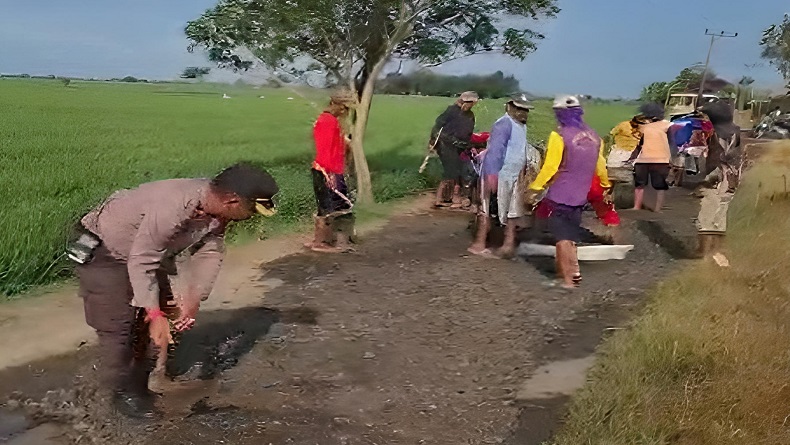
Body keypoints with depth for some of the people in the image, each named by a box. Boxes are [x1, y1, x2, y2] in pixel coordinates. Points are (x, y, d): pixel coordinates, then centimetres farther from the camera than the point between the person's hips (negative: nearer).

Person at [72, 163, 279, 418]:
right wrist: (155, 315, -35)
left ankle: (144, 381, 29)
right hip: (104, 251, -8)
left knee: (166, 313, 12)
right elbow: (141, 262, -36)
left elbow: (209, 252, -14)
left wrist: (194, 297, -26)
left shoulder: (215, 207, -17)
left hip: (147, 253, 8)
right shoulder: (173, 207, -41)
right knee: (117, 325, -9)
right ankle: (123, 391, 11)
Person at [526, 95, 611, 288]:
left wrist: (535, 188, -12)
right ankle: (571, 272, 25)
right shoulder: (593, 137, 5)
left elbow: (550, 166, -19)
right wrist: (606, 186, 30)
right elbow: (600, 166, 14)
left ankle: (569, 278, 2)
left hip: (560, 195, -6)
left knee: (563, 237, 1)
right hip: (580, 196, 6)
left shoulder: (559, 135, -16)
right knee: (569, 235, 18)